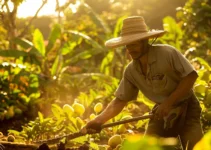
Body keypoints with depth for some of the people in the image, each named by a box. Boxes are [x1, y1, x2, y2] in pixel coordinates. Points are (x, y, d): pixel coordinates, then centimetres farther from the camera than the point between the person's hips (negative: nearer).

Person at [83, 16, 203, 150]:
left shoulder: (167, 53, -23)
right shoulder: (131, 71, -6)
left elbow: (191, 76, -23)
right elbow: (120, 100, -2)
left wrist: (168, 103, -26)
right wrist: (100, 120, -18)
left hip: (186, 108, -5)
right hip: (162, 111, 5)